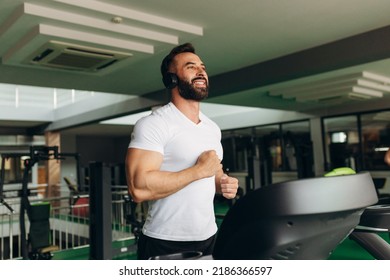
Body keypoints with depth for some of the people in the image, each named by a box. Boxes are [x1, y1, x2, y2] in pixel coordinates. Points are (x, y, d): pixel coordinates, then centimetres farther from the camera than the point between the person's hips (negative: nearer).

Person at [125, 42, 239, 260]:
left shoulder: (213, 128, 9)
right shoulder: (153, 124, -15)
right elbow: (139, 187, -26)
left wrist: (224, 184, -1)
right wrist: (199, 170, -21)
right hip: (165, 245, -6)